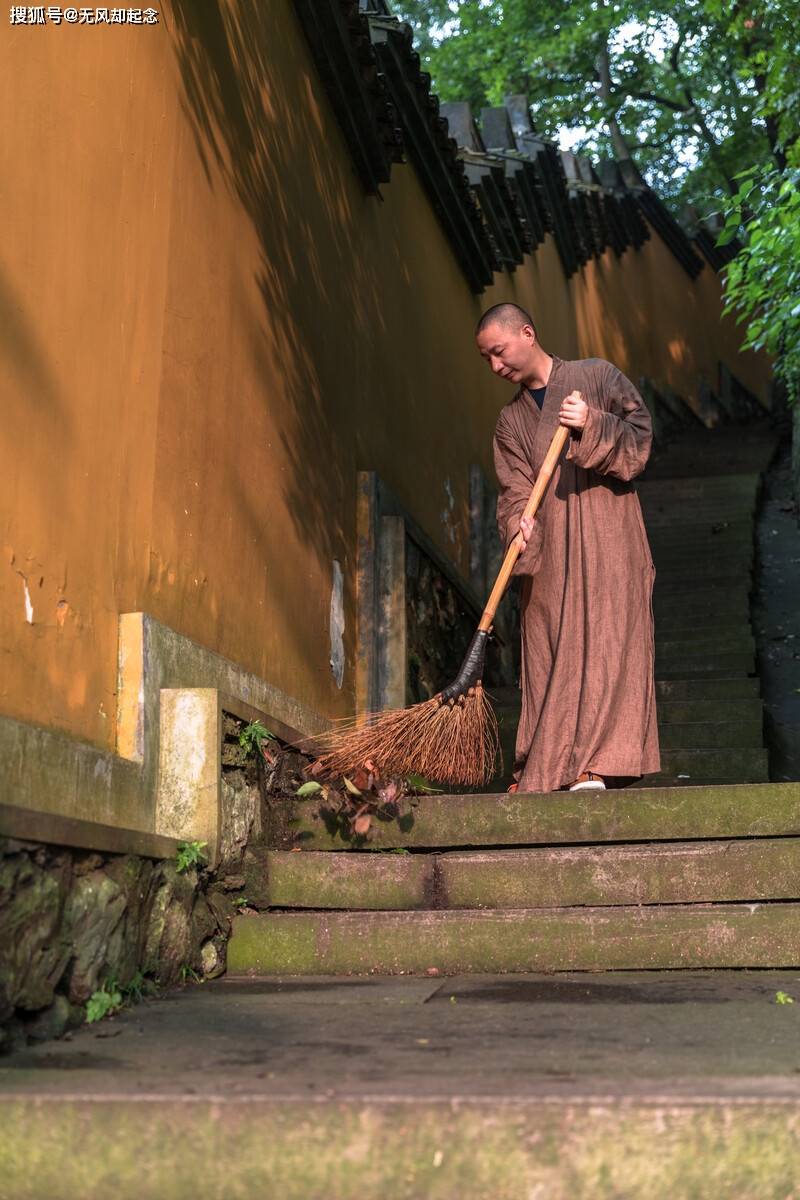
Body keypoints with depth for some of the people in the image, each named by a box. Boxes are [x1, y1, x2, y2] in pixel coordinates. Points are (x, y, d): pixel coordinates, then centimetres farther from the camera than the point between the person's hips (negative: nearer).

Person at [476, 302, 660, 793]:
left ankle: (594, 765, -16)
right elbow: (515, 490, 4)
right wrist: (519, 525, -16)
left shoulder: (597, 376, 7)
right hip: (547, 554, 4)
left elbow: (641, 439, -1)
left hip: (606, 539, -4)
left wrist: (592, 424, -17)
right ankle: (547, 772, 2)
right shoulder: (511, 420, 17)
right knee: (547, 654, 0)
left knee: (601, 644, -13)